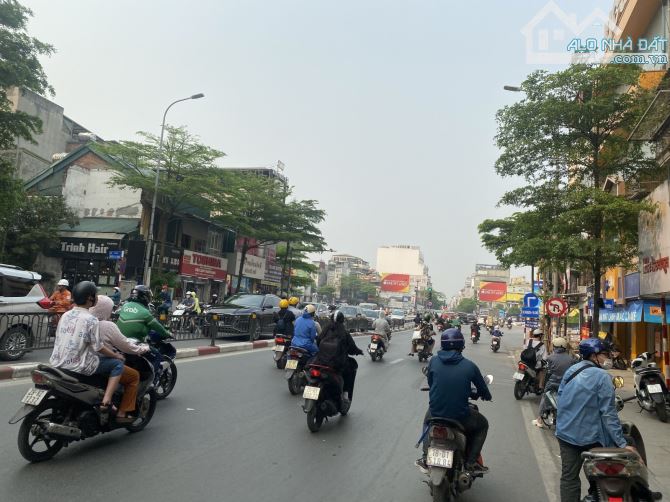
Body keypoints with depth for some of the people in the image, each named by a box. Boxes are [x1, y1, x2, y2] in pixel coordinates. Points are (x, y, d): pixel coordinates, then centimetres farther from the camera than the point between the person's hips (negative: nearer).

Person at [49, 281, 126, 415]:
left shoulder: (65, 315, 7)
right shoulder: (90, 319, -15)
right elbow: (98, 347, -12)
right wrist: (116, 355, 4)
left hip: (57, 363, 8)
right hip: (77, 366, -8)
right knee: (118, 364, 1)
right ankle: (106, 401, -9)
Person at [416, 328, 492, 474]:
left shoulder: (433, 362, -5)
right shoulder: (469, 366, -9)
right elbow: (484, 391, 3)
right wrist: (486, 396, 27)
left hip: (436, 412, 2)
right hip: (461, 417, -2)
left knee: (427, 421, 37)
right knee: (482, 424, 28)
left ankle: (426, 457, 27)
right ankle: (471, 462, 19)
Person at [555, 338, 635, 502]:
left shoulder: (570, 370, 4)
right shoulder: (602, 376, -15)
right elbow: (608, 413, -17)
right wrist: (621, 443, -13)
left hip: (565, 433, 5)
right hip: (590, 436, -5)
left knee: (569, 477, 10)